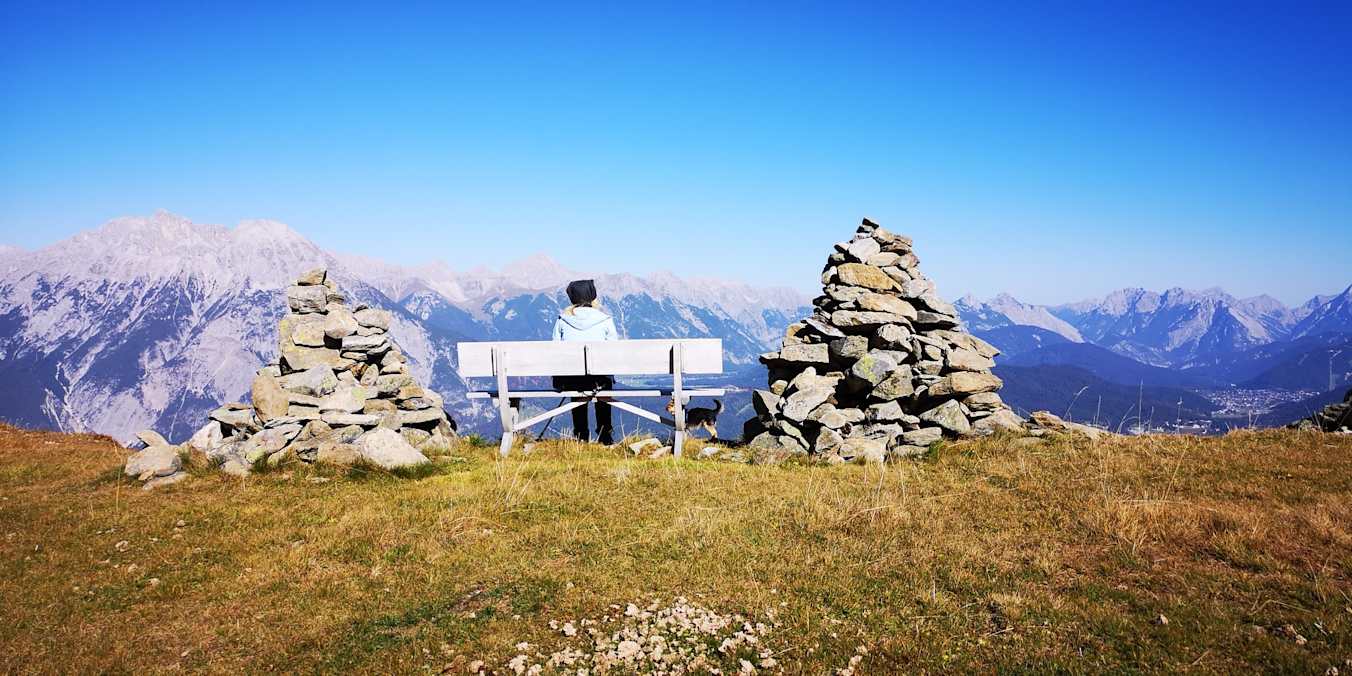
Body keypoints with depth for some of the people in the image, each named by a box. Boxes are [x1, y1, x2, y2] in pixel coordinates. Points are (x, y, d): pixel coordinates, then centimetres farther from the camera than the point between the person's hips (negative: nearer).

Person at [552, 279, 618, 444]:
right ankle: (605, 435, 37)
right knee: (606, 380, 34)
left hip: (569, 380, 1)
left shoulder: (563, 319, 6)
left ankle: (581, 435, 39)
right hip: (598, 379, -1)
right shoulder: (605, 320, 2)